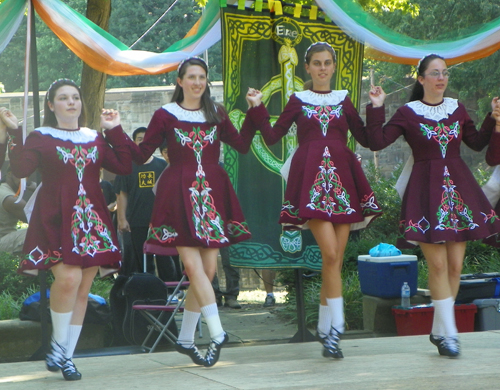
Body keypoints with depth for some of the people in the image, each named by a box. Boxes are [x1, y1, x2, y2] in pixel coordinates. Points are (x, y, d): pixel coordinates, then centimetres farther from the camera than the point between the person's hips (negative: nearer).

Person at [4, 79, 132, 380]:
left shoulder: (95, 139, 17)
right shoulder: (41, 138, 4)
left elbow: (124, 167, 10)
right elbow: (21, 169, -11)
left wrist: (116, 132, 10)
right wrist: (16, 134, -17)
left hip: (91, 220, 5)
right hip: (56, 220, -4)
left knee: (83, 290, 2)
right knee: (68, 277, -24)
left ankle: (67, 356, 10)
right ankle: (58, 344, -4)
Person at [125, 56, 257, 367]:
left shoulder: (216, 114, 13)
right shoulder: (166, 116, 4)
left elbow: (242, 145, 9)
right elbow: (141, 155, 2)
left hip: (213, 194, 3)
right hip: (180, 196, -3)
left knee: (207, 269, 1)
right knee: (194, 266, -15)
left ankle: (186, 338, 11)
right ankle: (217, 333, -15)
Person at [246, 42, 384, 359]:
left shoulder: (343, 101, 17)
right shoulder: (298, 101, 12)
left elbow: (367, 139, 15)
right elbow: (272, 137, 7)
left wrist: (377, 109, 6)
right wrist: (258, 108, -1)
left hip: (342, 178, 3)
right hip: (312, 179, -3)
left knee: (336, 259, 0)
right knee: (331, 253, -19)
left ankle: (325, 330, 10)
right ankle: (335, 327, -19)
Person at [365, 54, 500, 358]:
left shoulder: (457, 109, 11)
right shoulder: (408, 113, 0)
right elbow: (377, 142, -6)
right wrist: (376, 109, -10)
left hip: (459, 188, 4)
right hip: (426, 192, -4)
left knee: (456, 266, 2)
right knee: (438, 264, -9)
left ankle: (439, 330, 14)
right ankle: (449, 334, -4)